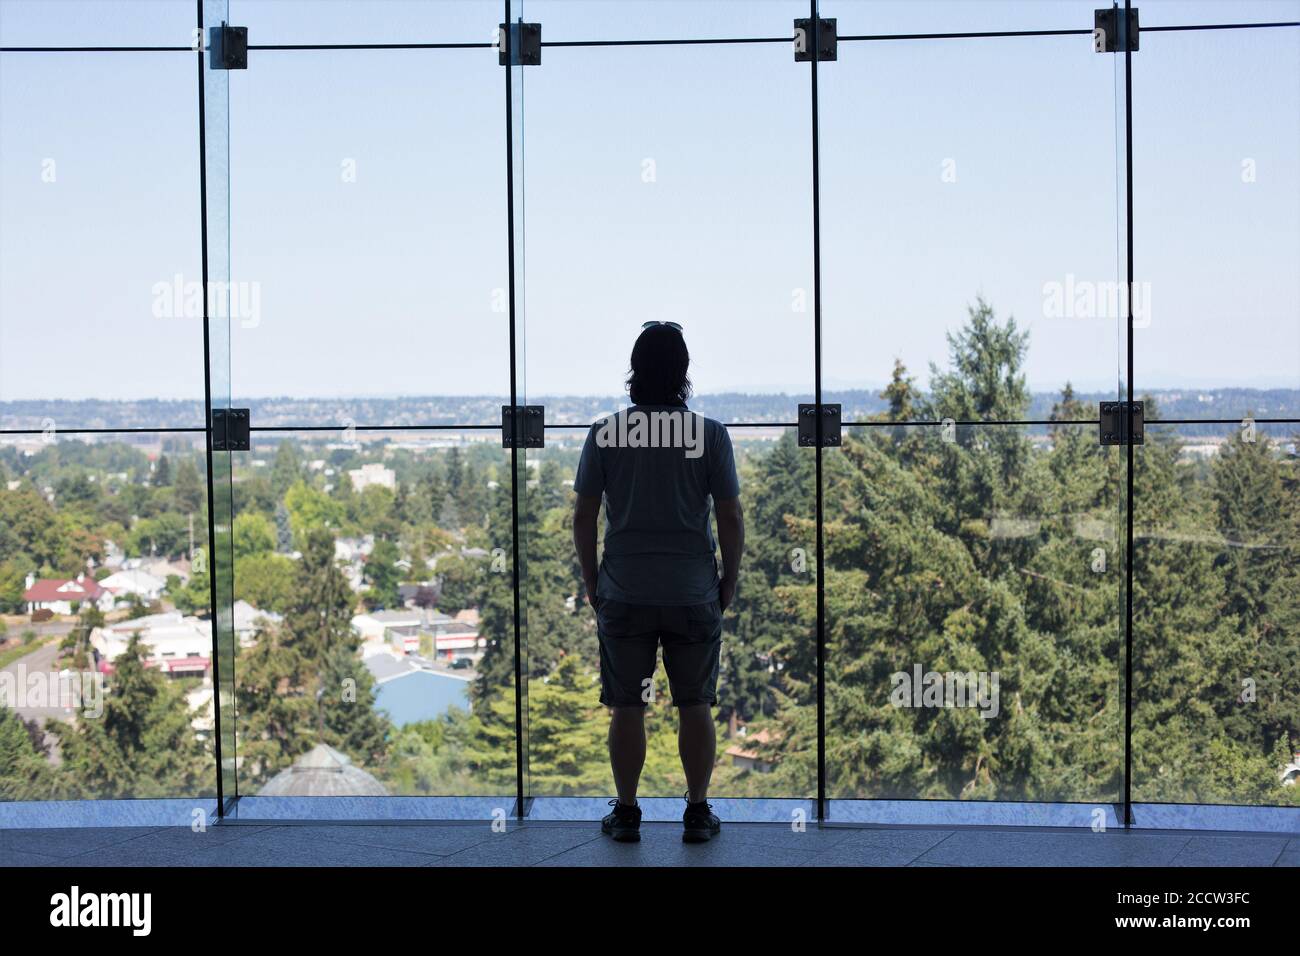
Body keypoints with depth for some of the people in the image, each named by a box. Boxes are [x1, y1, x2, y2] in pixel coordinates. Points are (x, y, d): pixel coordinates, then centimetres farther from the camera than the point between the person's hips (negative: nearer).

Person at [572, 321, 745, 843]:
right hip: (694, 594, 0)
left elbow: (583, 516, 0)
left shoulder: (604, 432, -3)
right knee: (695, 705, 8)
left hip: (623, 595, 0)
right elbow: (730, 516, -4)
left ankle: (626, 814, 13)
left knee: (627, 707, 7)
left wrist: (591, 581, 11)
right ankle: (698, 814, 12)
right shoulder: (709, 432, -5)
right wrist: (730, 579, 9)